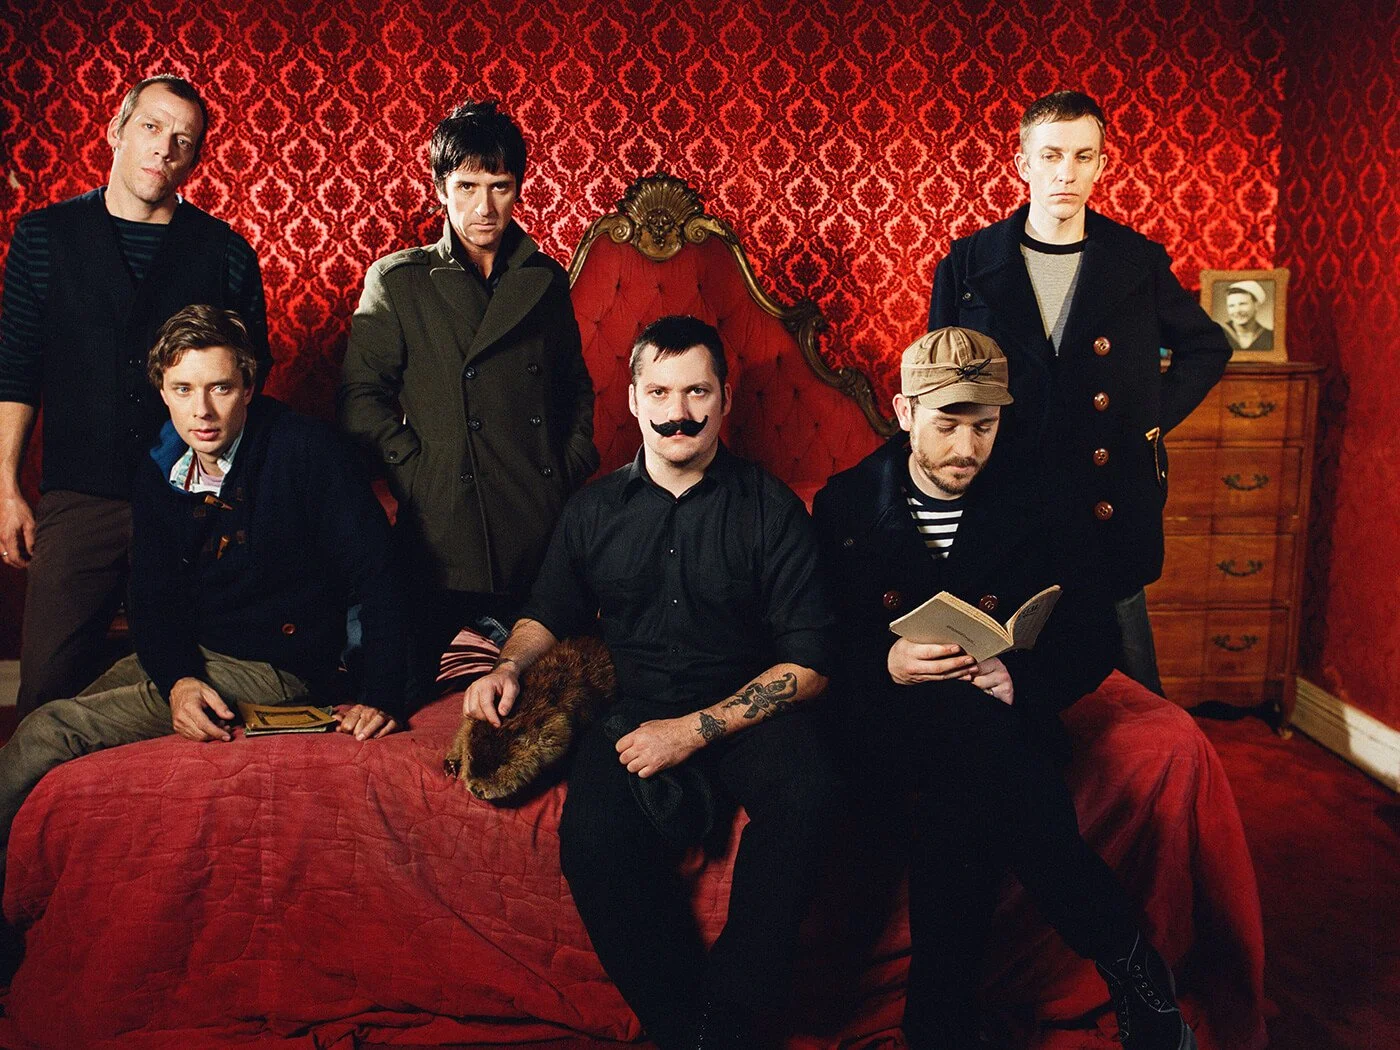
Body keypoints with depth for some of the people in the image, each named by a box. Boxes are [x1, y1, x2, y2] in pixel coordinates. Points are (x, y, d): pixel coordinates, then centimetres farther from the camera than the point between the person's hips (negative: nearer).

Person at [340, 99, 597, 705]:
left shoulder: (546, 280, 13)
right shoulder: (398, 281, 4)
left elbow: (576, 387, 21)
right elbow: (361, 397, 1)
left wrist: (573, 469, 8)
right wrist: (417, 472, -8)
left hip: (545, 532, 3)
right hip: (446, 533, -3)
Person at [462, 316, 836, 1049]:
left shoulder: (769, 507, 1)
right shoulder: (594, 511, 12)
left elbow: (808, 661, -4)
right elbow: (550, 613, 28)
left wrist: (695, 730, -13)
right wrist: (509, 666, 4)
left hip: (746, 713, -1)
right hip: (635, 713, 2)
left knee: (803, 795, -35)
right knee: (592, 836, -31)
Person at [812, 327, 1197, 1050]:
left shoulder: (1031, 513, 8)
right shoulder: (843, 506, 6)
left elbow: (1094, 636, 7)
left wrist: (1020, 680, -14)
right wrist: (885, 664, -19)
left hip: (999, 724, 1)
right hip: (885, 725, -1)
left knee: (961, 800, -38)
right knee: (964, 719, -37)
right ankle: (1130, 963, -27)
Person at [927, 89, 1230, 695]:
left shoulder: (1139, 262, 4)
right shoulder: (968, 264, 2)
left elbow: (1207, 348, 18)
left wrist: (1158, 416, 7)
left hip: (1111, 505, 1)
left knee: (1128, 680, 9)